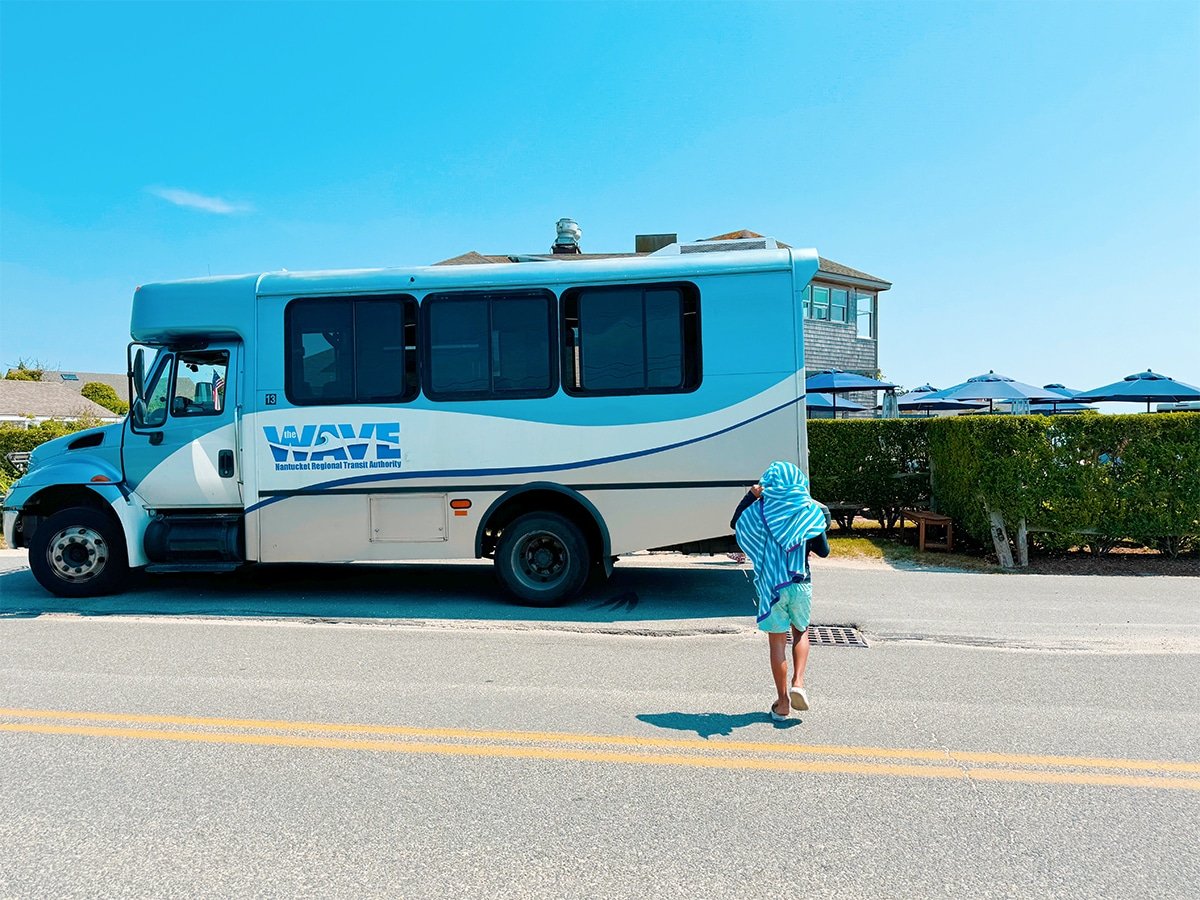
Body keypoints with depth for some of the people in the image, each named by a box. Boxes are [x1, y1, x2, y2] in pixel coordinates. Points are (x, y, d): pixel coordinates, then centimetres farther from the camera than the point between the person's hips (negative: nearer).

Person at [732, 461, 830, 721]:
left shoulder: (759, 510, -5)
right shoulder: (809, 511, -2)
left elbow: (735, 523, 14)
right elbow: (823, 550, 5)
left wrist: (750, 495, 14)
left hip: (770, 584, -1)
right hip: (800, 583, 1)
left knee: (777, 643, 7)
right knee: (801, 632, 24)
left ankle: (782, 703, 13)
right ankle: (798, 683, 7)